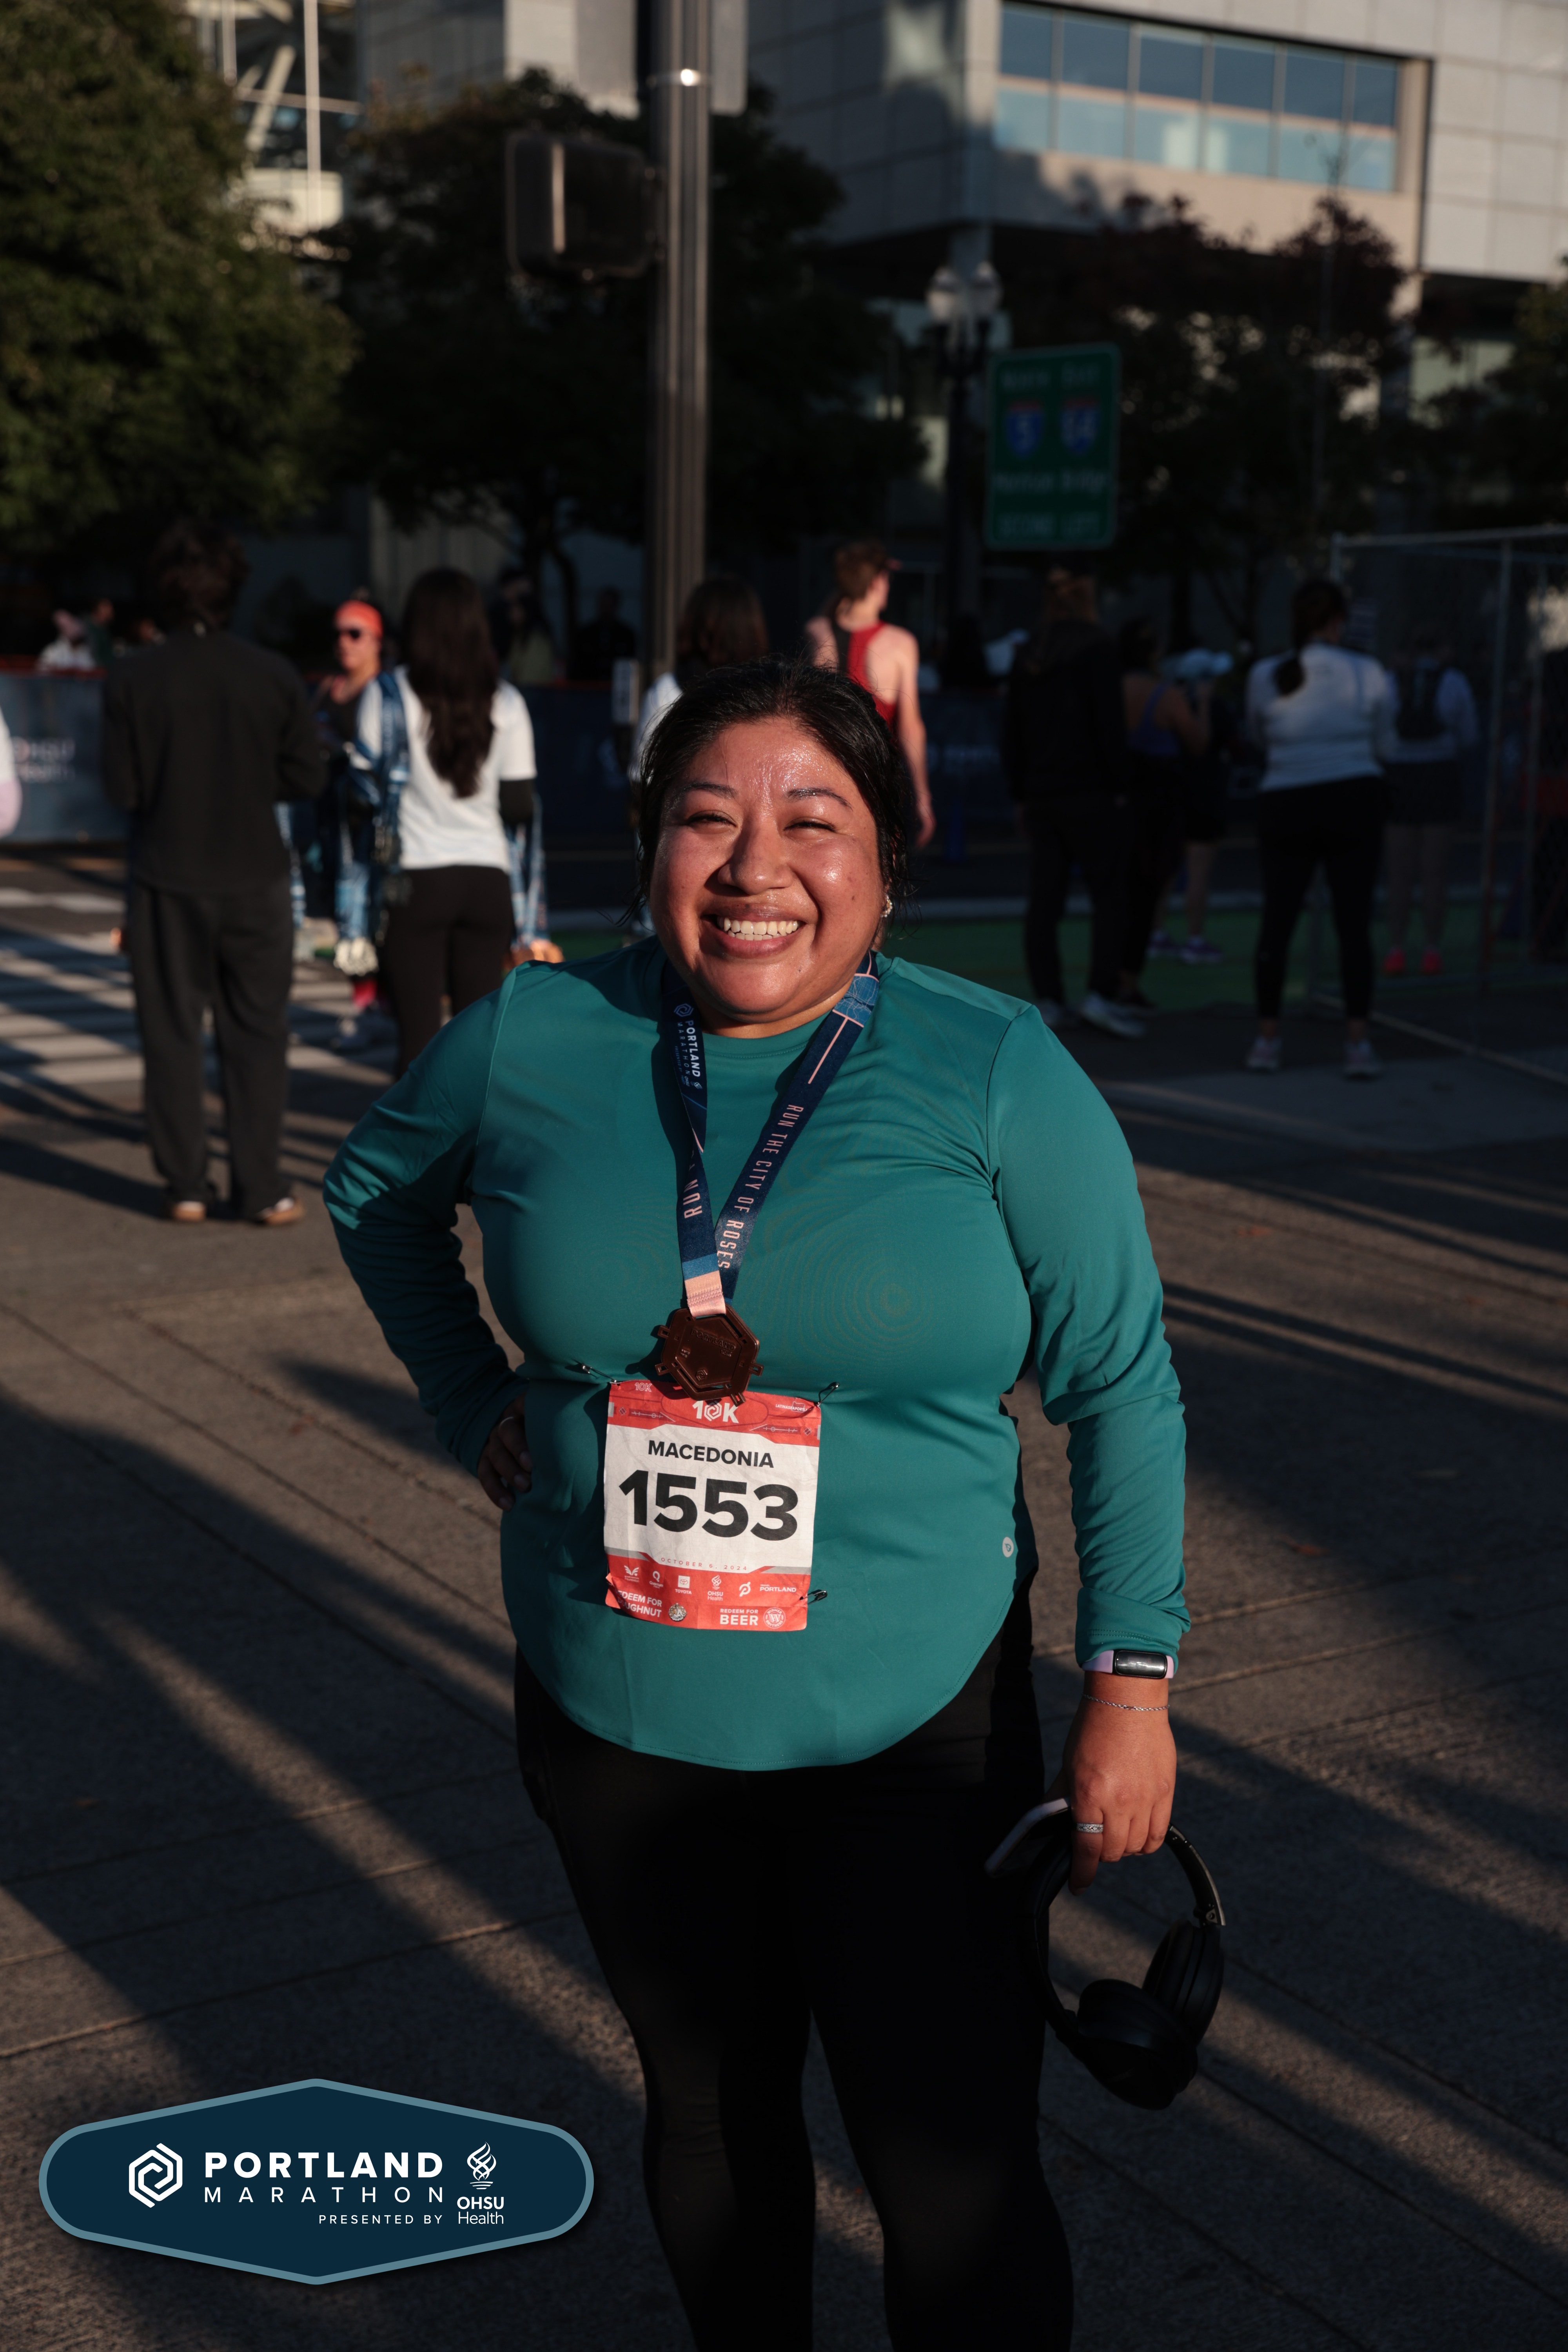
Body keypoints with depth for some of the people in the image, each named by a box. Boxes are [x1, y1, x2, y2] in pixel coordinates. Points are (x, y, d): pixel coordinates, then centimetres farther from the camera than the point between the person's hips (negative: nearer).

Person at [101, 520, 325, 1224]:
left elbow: (122, 789, -7)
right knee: (256, 1034, 8)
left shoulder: (132, 679, -8)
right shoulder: (275, 676, -7)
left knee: (172, 1032, 10)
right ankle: (261, 1190, 8)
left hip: (167, 882, 0)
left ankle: (184, 1186, 13)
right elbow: (307, 778, -3)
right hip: (255, 880, 0)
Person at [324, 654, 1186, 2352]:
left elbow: (1119, 1382, -3)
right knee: (709, 2109, 21)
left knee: (956, 2170, 2)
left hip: (915, 1729, -2)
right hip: (615, 1720, 3)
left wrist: (1131, 1675, -4)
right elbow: (374, 1191, 17)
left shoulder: (997, 1074, -10)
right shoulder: (531, 1043, -4)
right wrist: (474, 1404, 8)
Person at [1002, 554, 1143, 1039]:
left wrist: (1020, 793, 18)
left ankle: (1048, 1000, 5)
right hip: (1090, 793, -6)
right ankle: (1100, 994, -9)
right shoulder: (1096, 645, -7)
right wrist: (1119, 785, -6)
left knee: (1044, 901, 5)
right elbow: (1110, 724, -12)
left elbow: (1012, 731, 14)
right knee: (1110, 894, -1)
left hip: (1041, 795, 6)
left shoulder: (1026, 654, 12)